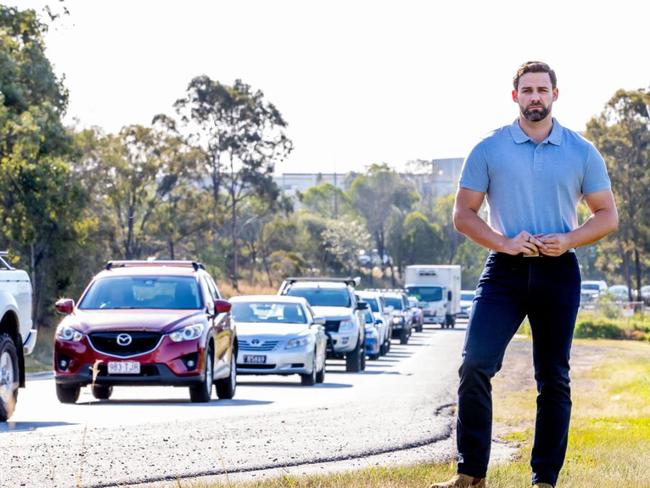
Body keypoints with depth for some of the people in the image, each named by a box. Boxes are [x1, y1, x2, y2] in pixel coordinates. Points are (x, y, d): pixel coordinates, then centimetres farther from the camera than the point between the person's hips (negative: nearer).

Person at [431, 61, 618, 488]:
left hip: (558, 272, 1)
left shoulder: (581, 152, 5)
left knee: (554, 379, 4)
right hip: (505, 269, -1)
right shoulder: (489, 150, 3)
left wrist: (569, 239, -11)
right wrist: (504, 242, -13)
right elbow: (463, 213, 4)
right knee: (475, 365, -14)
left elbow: (608, 216, 8)